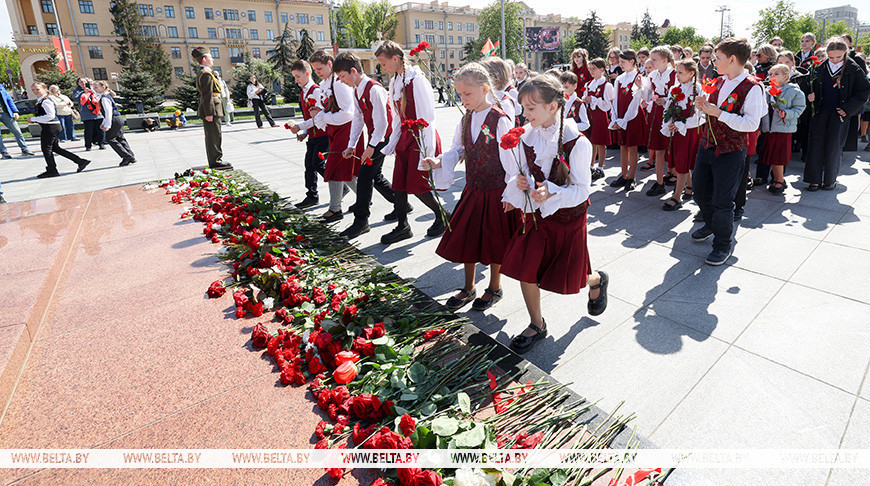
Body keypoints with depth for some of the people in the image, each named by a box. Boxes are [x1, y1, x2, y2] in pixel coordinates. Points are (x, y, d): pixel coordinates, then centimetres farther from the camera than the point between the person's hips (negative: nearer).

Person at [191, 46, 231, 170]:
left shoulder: (203, 73, 20)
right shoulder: (206, 74, -13)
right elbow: (207, 95, -19)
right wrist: (209, 113, -22)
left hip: (210, 110, 11)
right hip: (211, 110, -11)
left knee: (213, 136, 14)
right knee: (213, 136, -7)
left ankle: (216, 160, 21)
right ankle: (215, 161, -4)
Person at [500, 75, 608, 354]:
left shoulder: (577, 143, -18)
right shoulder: (527, 138, -3)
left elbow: (582, 190, -16)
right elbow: (516, 174, 7)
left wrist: (551, 192, -33)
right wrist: (519, 182, -17)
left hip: (568, 218, -4)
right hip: (535, 215, 5)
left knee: (565, 280, 8)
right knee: (525, 270, 0)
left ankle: (597, 281, 45)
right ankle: (537, 325, 22)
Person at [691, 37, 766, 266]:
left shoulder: (752, 87, -14)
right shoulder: (719, 82, 9)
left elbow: (751, 124, -21)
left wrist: (718, 113, -24)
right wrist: (703, 105, 0)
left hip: (730, 153, -7)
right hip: (707, 144, 8)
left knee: (722, 201, -1)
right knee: (700, 190, 18)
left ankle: (722, 245, 17)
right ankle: (711, 225, 44)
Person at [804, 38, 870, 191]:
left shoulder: (853, 69, -6)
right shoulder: (823, 67, 3)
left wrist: (848, 108, -10)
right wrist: (812, 95, -3)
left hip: (840, 113, -3)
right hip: (821, 112, 3)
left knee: (833, 147, 3)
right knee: (816, 144, -1)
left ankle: (830, 180, 16)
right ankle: (814, 180, 5)